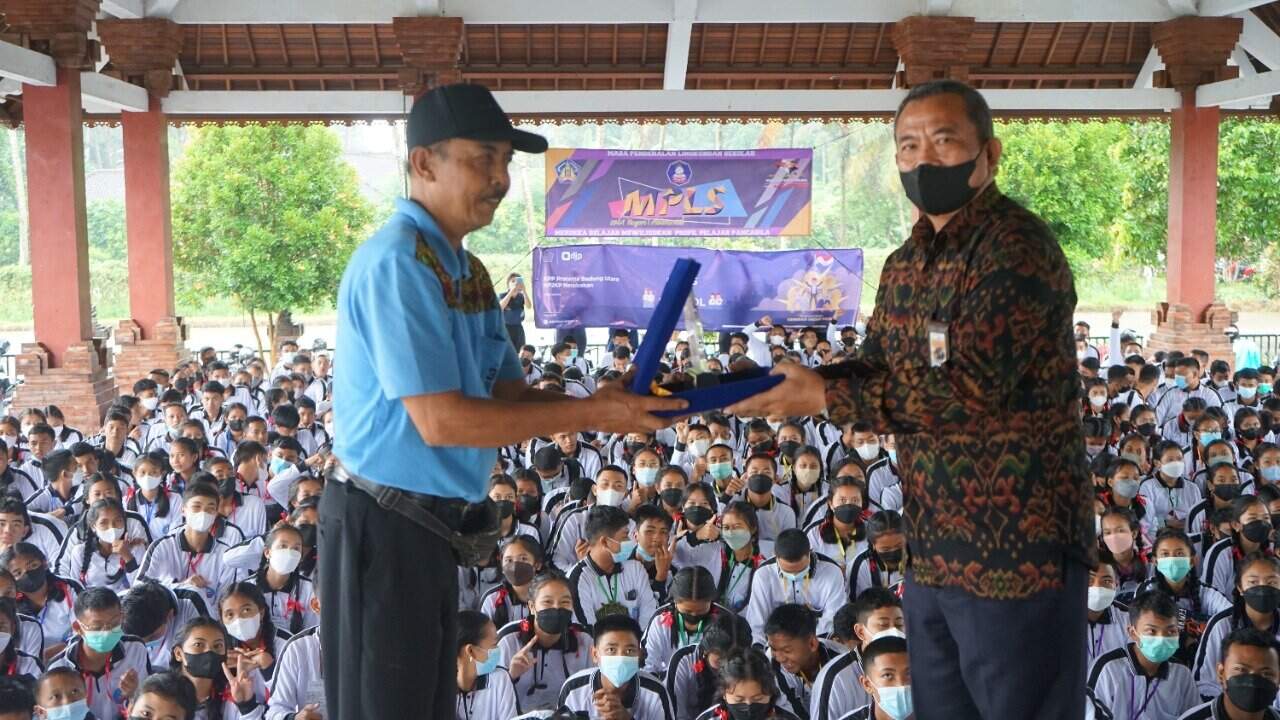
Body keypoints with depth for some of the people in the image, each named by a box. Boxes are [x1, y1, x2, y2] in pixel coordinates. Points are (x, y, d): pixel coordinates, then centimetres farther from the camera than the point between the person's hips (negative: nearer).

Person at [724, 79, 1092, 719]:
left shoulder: (1017, 247, -17)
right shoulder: (906, 264, 12)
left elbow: (970, 386, -25)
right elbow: (875, 366, 15)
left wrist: (825, 396, -22)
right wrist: (784, 382, -4)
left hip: (1016, 548, -9)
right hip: (933, 548, 9)